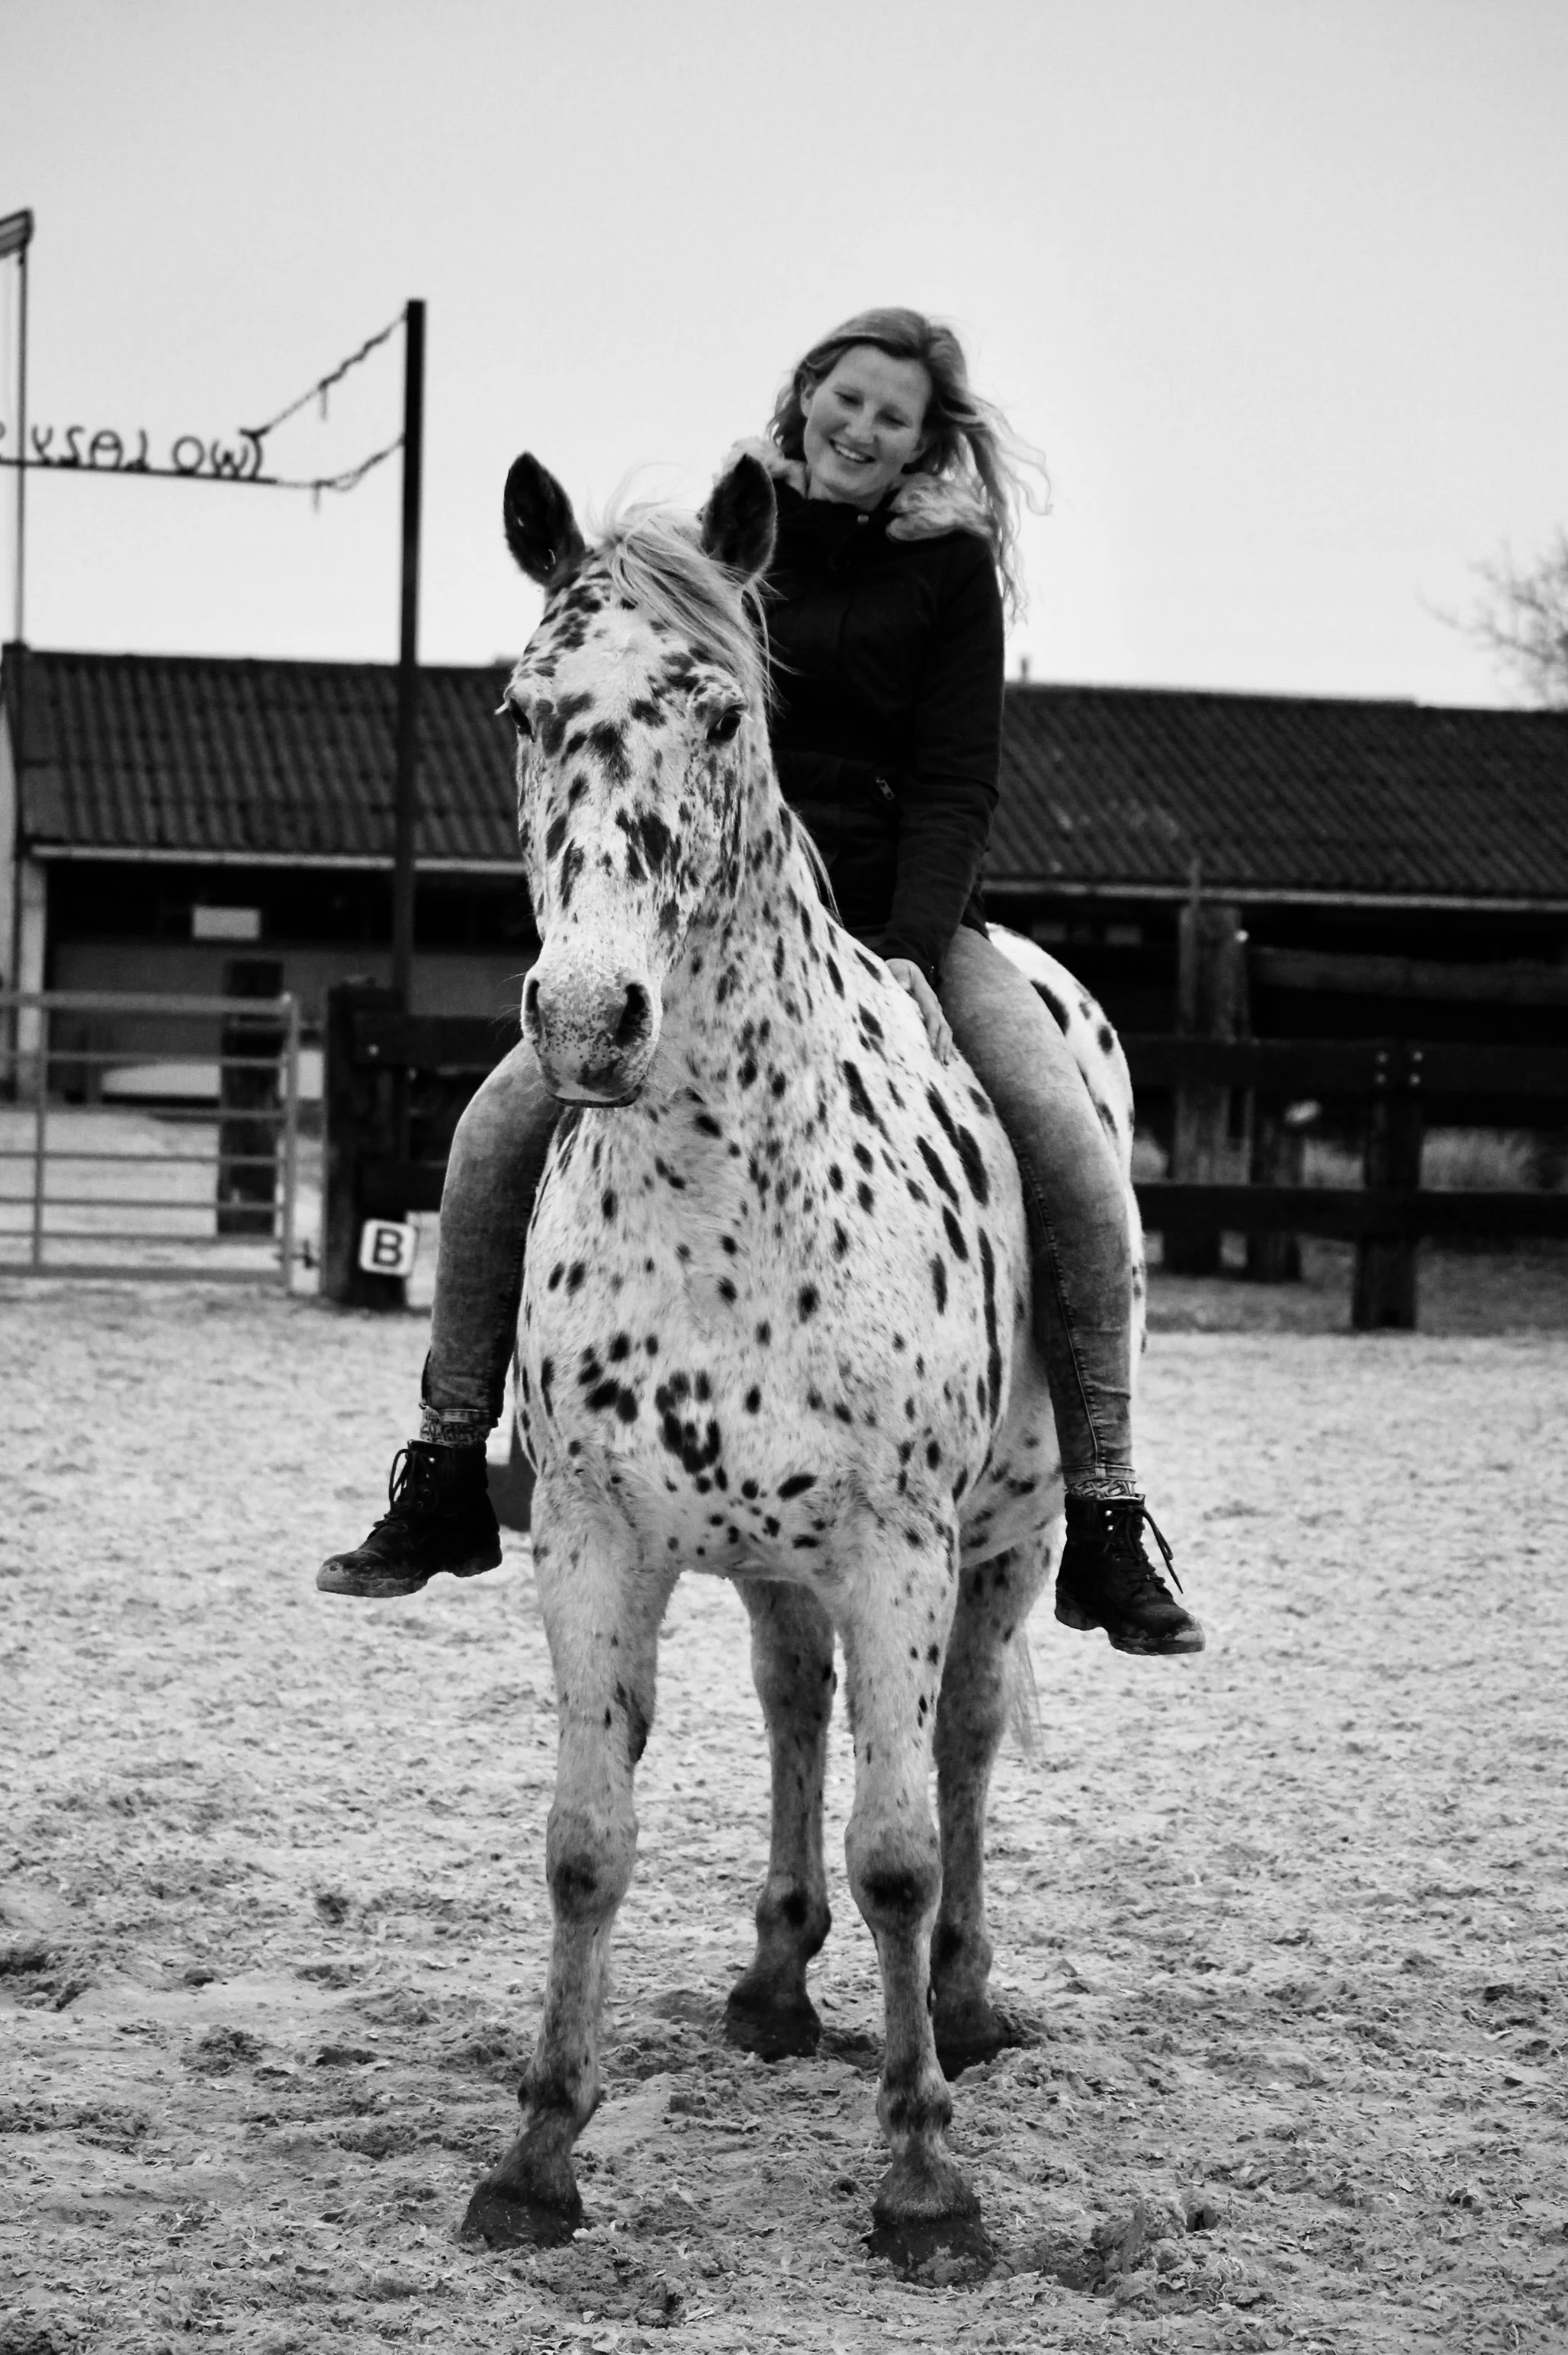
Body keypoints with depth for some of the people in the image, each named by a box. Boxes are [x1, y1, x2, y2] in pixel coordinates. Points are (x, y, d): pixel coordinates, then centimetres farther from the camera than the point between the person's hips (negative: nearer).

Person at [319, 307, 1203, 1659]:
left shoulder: (951, 569, 2)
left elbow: (955, 782, -4)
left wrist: (909, 952, -19)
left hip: (898, 914, -1)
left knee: (1072, 1152, -23)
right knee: (500, 1129, -17)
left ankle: (1107, 1522, -15)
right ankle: (446, 1478, -3)